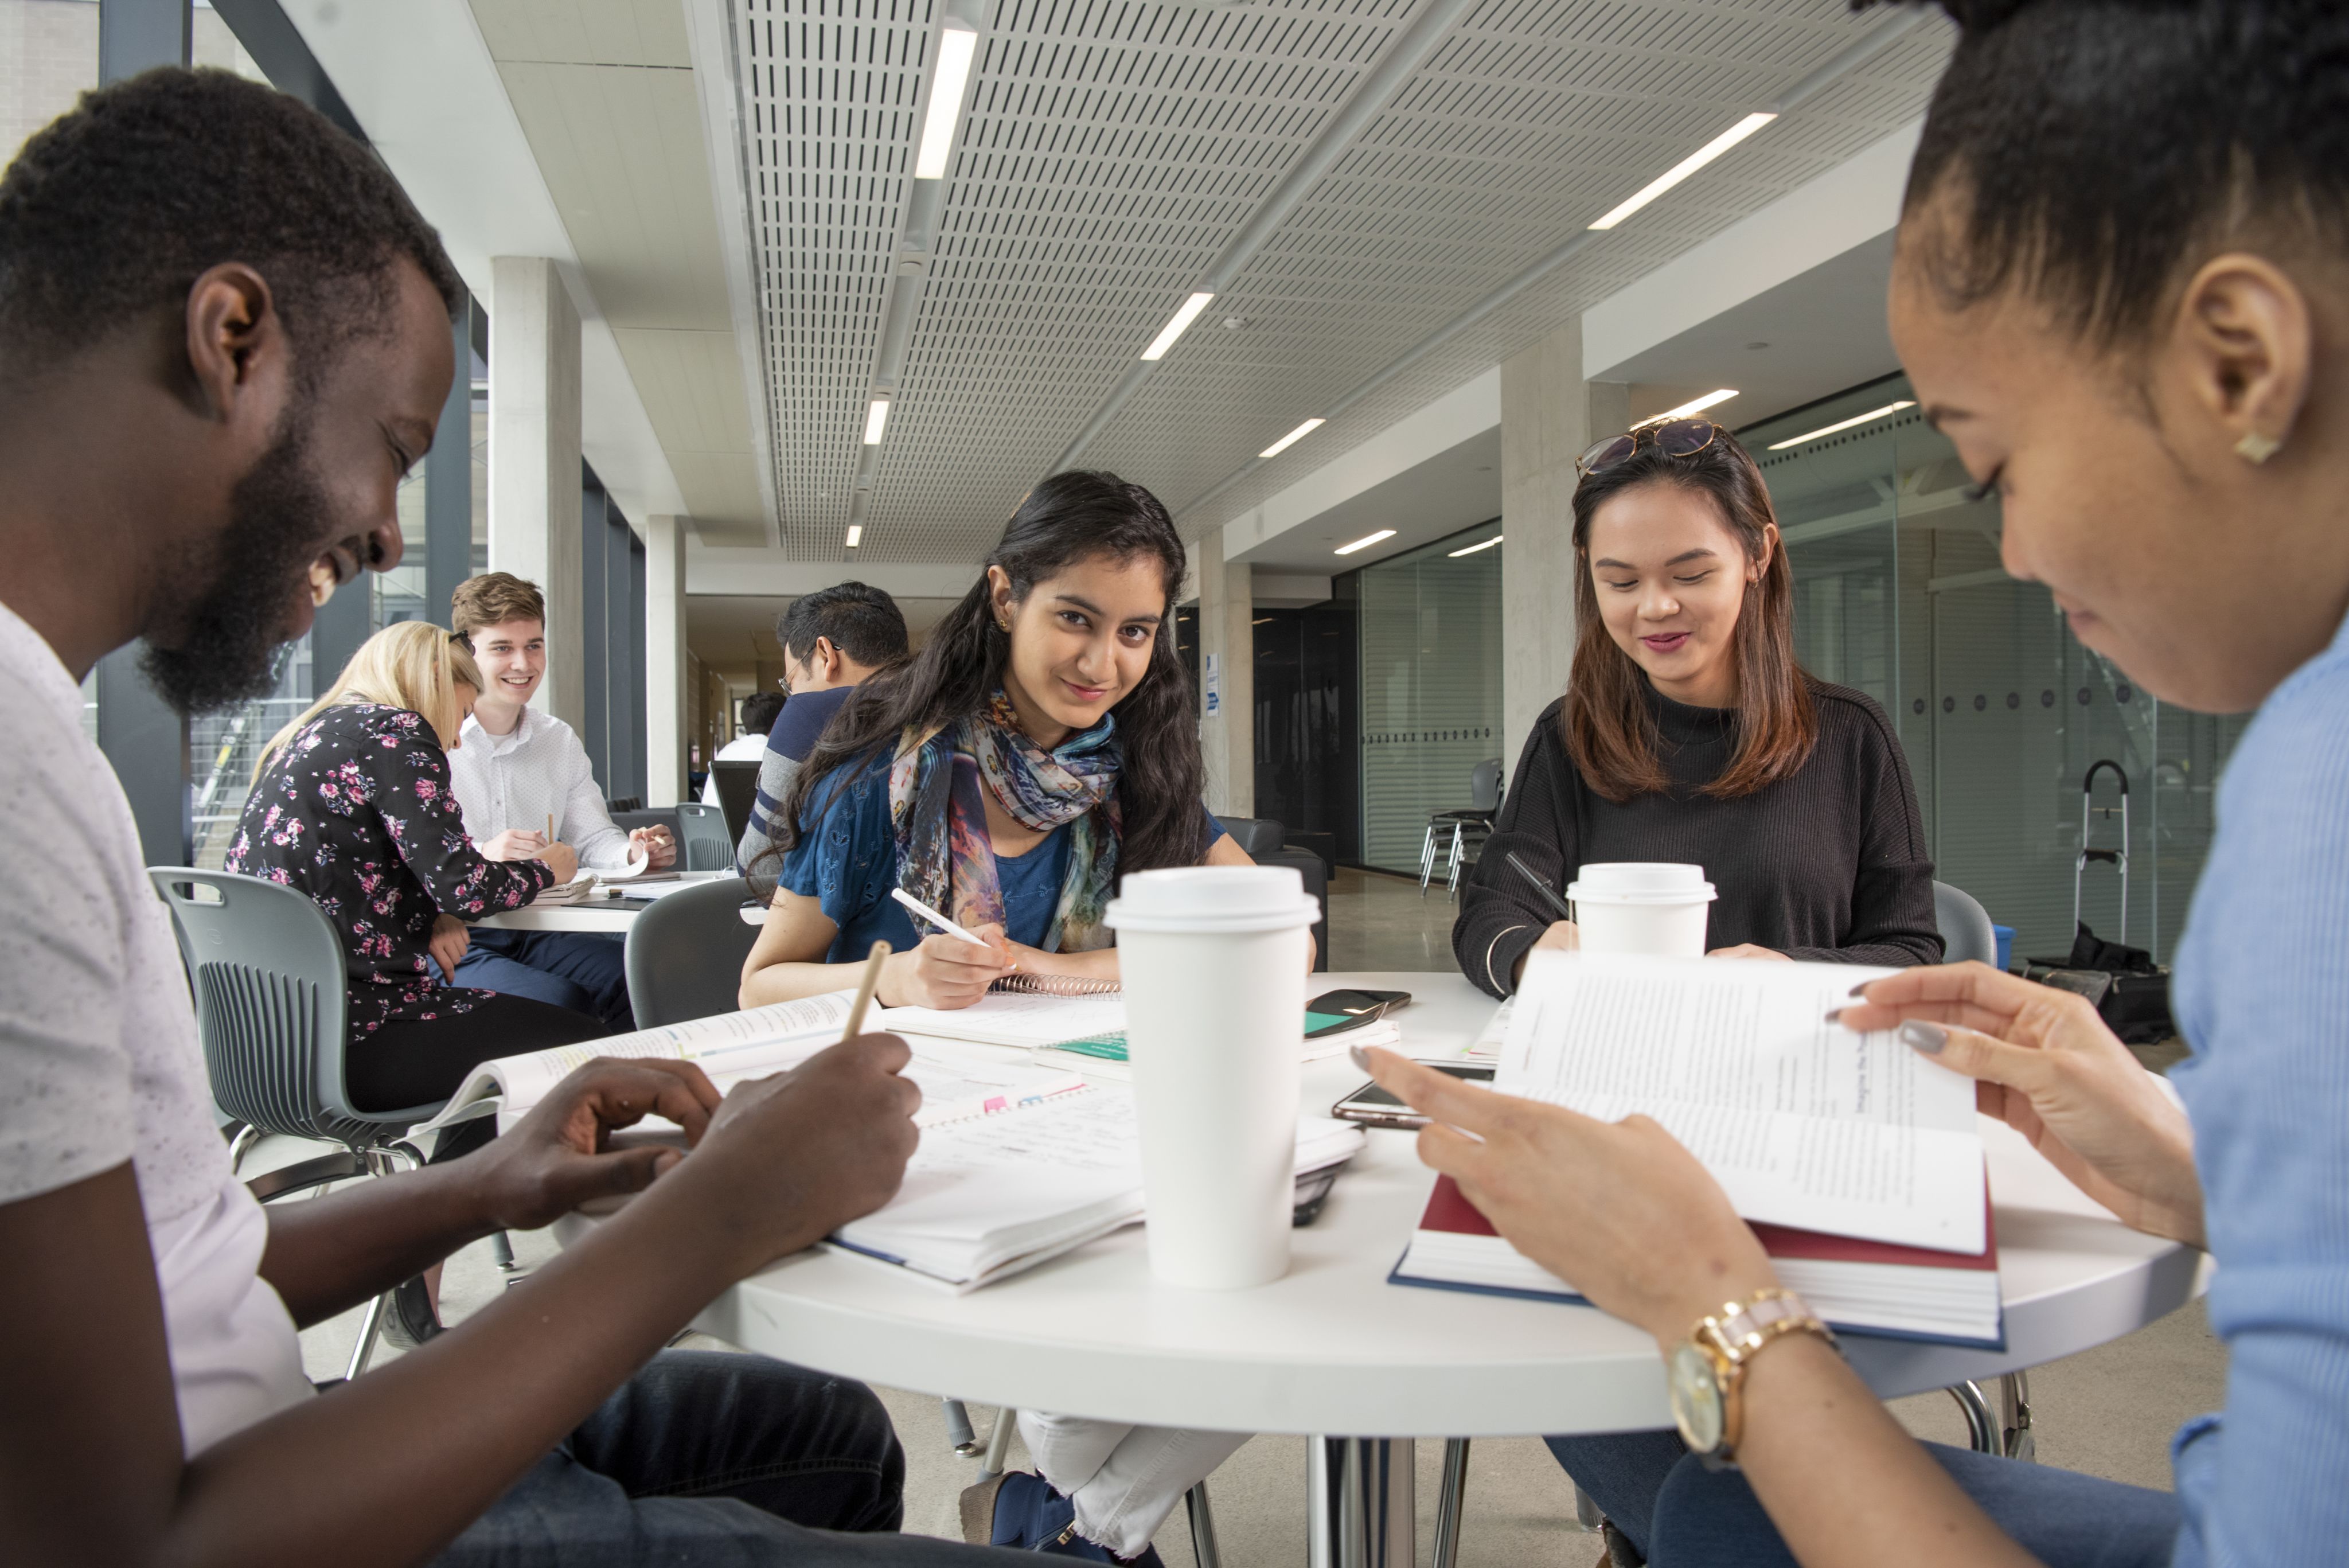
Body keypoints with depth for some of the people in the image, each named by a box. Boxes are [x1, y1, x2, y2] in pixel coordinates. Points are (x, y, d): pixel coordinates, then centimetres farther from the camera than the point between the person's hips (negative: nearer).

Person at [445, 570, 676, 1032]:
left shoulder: (561, 742, 16)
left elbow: (592, 838, 16)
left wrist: (634, 852, -7)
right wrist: (479, 855, -33)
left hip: (536, 933, 6)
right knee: (560, 1002, -31)